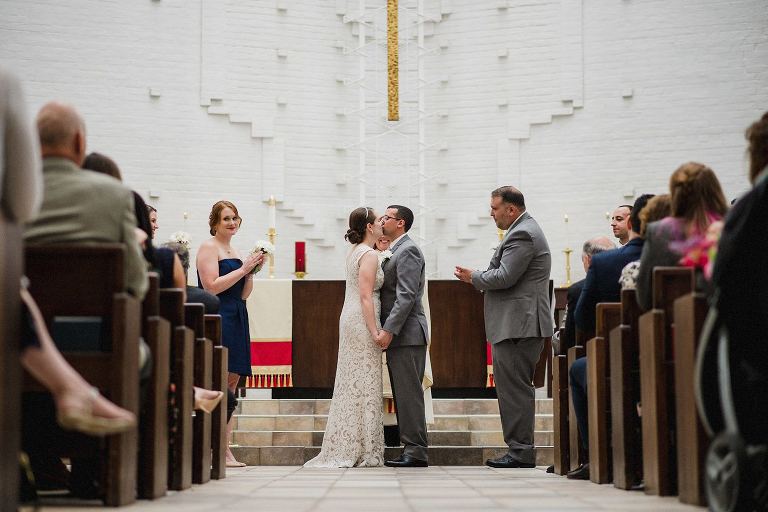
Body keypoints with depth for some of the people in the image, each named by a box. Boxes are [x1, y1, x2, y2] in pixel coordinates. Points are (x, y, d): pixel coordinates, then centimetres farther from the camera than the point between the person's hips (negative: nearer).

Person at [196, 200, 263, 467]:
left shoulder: (235, 252, 21)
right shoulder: (208, 247, -3)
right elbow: (212, 287, -14)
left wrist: (251, 270, 5)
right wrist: (244, 268, -11)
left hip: (236, 320, 9)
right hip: (217, 320, -8)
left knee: (232, 382, 5)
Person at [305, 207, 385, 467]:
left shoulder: (354, 252, 16)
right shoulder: (370, 255, -12)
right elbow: (366, 296, -18)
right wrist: (375, 332, -19)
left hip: (350, 319, 9)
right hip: (363, 321, -9)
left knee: (351, 383, 10)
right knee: (364, 384, -7)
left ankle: (345, 449, 13)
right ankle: (364, 452, -5)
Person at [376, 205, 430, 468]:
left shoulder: (408, 251, -11)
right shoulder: (394, 252, 20)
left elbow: (406, 296, -19)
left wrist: (388, 330, -22)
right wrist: (387, 330, 12)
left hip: (406, 335, -10)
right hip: (397, 336, 10)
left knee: (409, 394, -9)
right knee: (403, 394, 9)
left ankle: (416, 451, -7)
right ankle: (411, 449, 12)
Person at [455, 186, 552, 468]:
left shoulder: (522, 235, -14)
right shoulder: (524, 231, 20)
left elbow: (504, 277, -20)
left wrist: (473, 277, -4)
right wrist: (478, 278, 11)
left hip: (518, 326, -11)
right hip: (517, 325, 11)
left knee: (515, 388, -8)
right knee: (514, 389, 12)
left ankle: (521, 452, -5)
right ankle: (519, 450, 16)